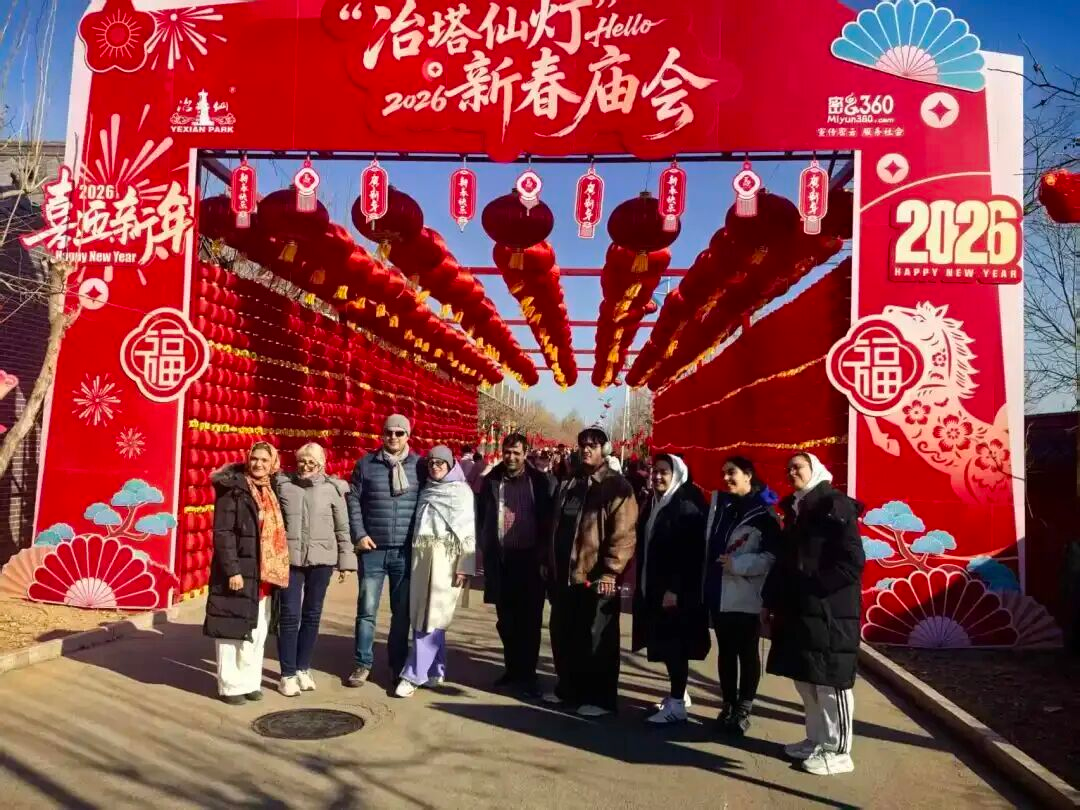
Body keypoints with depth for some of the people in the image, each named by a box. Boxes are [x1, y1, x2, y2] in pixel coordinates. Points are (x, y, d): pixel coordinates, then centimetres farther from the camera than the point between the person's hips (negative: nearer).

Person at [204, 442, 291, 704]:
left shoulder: (270, 491, 13)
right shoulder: (233, 489, -8)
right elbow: (222, 532, -14)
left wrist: (276, 569, 11)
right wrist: (232, 570, -20)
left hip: (265, 573, 7)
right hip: (238, 571, -7)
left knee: (257, 632, 12)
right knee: (233, 629, 1)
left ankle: (250, 681, 22)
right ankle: (230, 685, 10)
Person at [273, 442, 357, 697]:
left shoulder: (333, 488, 2)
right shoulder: (282, 484, 3)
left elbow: (342, 528, 5)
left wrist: (345, 559, 3)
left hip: (321, 558, 1)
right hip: (289, 558, -1)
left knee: (312, 614, 10)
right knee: (290, 614, -2)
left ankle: (303, 668, 24)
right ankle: (288, 674, 9)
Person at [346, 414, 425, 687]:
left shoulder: (419, 465, 3)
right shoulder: (366, 464, 3)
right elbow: (353, 499, 3)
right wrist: (359, 534, -5)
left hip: (406, 551, 0)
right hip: (373, 549, 0)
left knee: (402, 611, 9)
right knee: (366, 609, 4)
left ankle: (398, 665, 22)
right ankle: (363, 664, 16)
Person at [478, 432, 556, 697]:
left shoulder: (541, 481, -2)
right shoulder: (491, 480, 5)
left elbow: (550, 519, 0)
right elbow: (482, 517, 12)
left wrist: (544, 555, -5)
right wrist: (486, 550, 5)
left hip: (529, 560, -2)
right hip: (500, 560, 3)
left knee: (529, 620, 2)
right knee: (505, 620, 10)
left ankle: (527, 674, 11)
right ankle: (512, 668, 23)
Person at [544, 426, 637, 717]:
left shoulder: (617, 487, -8)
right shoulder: (569, 484, 15)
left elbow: (623, 534, -15)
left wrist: (609, 571, -19)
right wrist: (551, 564, 16)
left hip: (596, 576, -7)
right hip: (564, 574, 7)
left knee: (596, 641, 1)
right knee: (563, 636, 14)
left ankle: (599, 698, 12)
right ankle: (568, 688, 29)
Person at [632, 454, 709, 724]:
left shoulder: (687, 507, -13)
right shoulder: (652, 504, 11)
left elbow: (690, 554, -19)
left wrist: (674, 589, -23)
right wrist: (641, 584, 13)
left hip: (676, 590, -8)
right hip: (652, 587, 8)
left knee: (674, 644, -3)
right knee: (664, 644, 14)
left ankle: (677, 704, 4)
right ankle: (677, 693, 28)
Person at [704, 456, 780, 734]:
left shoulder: (763, 512, -7)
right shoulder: (719, 503, 9)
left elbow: (774, 556, -12)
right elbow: (709, 545, 13)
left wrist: (737, 564, -16)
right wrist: (706, 582, 6)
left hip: (746, 597, -5)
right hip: (719, 594, 5)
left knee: (747, 653, 7)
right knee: (725, 651, 13)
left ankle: (743, 710, 17)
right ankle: (728, 705, 24)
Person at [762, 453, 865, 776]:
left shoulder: (834, 505, -10)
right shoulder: (795, 509, 15)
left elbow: (852, 562, -15)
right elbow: (785, 559, 17)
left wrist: (814, 587, -16)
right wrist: (772, 600, 12)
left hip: (829, 611, -8)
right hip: (799, 608, 8)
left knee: (830, 681, 0)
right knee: (805, 678, 14)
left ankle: (838, 751, 11)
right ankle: (817, 740, 27)